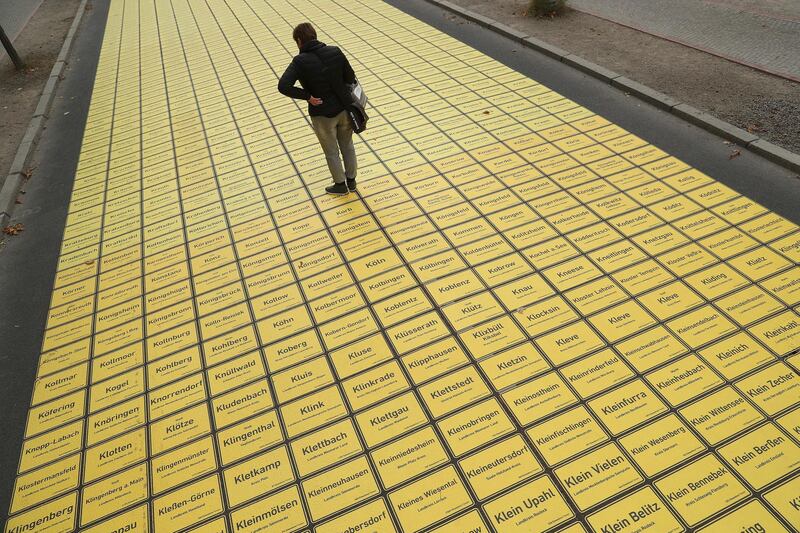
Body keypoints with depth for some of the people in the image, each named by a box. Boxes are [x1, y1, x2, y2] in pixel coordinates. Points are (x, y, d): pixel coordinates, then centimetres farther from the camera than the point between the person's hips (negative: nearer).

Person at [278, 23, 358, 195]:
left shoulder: (300, 61, -17)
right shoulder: (335, 51, -6)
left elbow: (283, 86, -27)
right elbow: (350, 78, -1)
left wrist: (307, 96, -17)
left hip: (322, 115, -4)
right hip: (344, 109, 4)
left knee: (331, 152, 17)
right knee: (347, 146, 23)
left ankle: (340, 184, 33)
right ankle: (351, 180, 37)